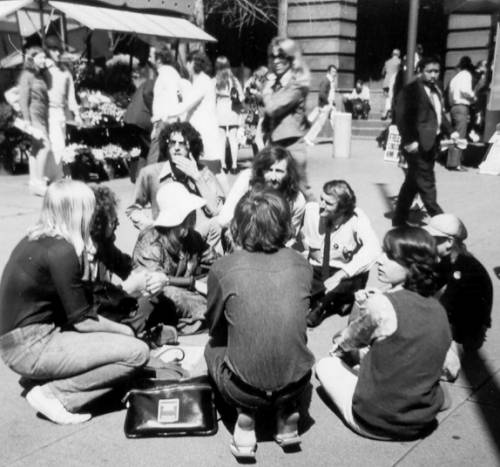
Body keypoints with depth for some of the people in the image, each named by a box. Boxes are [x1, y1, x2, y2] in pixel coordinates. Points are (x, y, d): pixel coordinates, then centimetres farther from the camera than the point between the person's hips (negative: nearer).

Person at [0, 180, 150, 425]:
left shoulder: (36, 238, 7)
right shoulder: (60, 250, -20)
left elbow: (72, 306, 10)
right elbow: (82, 320, -16)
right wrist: (125, 331, -1)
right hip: (30, 349, -9)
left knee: (121, 334, 15)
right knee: (137, 352, -14)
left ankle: (46, 378, 8)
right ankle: (53, 395, -8)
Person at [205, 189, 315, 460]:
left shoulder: (223, 269, -10)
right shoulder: (301, 265, -2)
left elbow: (214, 328, 7)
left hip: (245, 390, -2)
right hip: (297, 384, 3)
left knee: (213, 346, 30)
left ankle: (246, 414, 8)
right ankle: (286, 412, 15)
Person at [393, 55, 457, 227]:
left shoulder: (436, 89, 17)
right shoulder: (410, 90, -11)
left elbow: (440, 114, 24)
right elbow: (401, 117, -17)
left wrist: (450, 131, 10)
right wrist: (409, 141, -23)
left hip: (431, 143, 9)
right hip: (418, 145, -9)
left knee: (412, 183, 15)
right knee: (426, 184, -2)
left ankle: (399, 219, 25)